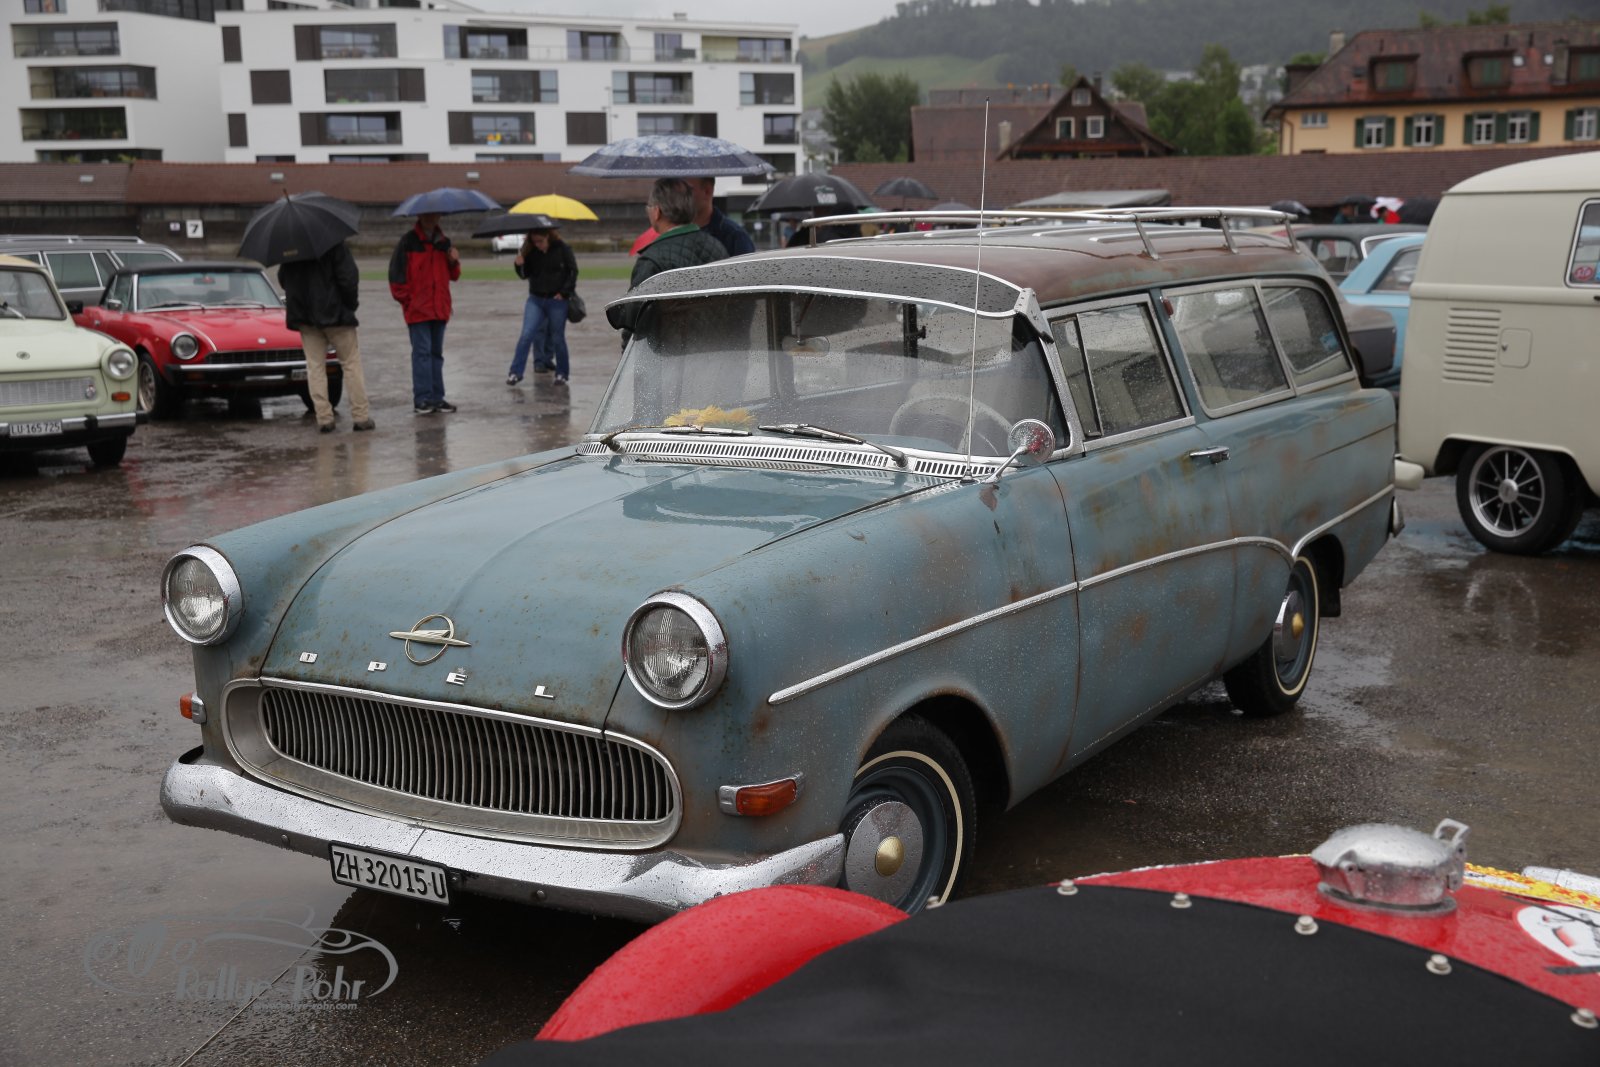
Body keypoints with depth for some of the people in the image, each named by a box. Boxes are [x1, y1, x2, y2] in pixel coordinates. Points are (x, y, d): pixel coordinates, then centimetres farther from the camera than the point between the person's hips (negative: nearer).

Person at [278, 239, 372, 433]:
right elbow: (349, 277, -16)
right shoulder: (336, 245, -11)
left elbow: (283, 279, 10)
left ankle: (324, 418, 3)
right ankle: (361, 417, 1)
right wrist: (352, 303, -1)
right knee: (351, 364, 4)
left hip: (304, 315, 4)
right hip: (335, 314, -4)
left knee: (315, 366, 8)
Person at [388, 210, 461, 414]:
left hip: (439, 309, 6)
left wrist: (453, 262, -3)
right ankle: (422, 399, -7)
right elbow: (396, 272, -6)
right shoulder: (409, 241, -3)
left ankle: (437, 398, 14)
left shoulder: (443, 242, 14)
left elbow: (453, 276, 17)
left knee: (436, 352, 9)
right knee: (422, 351, -8)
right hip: (417, 308, -6)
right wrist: (406, 299, -7)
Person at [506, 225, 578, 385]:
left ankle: (561, 373, 17)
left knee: (558, 338, 4)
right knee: (526, 335, -7)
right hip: (535, 299, 2)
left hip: (557, 300, -2)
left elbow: (573, 271, -3)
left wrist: (564, 293, -9)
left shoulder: (563, 249, -6)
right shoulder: (530, 251, 2)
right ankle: (515, 372, -4)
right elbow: (525, 274, 6)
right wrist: (520, 265, -15)